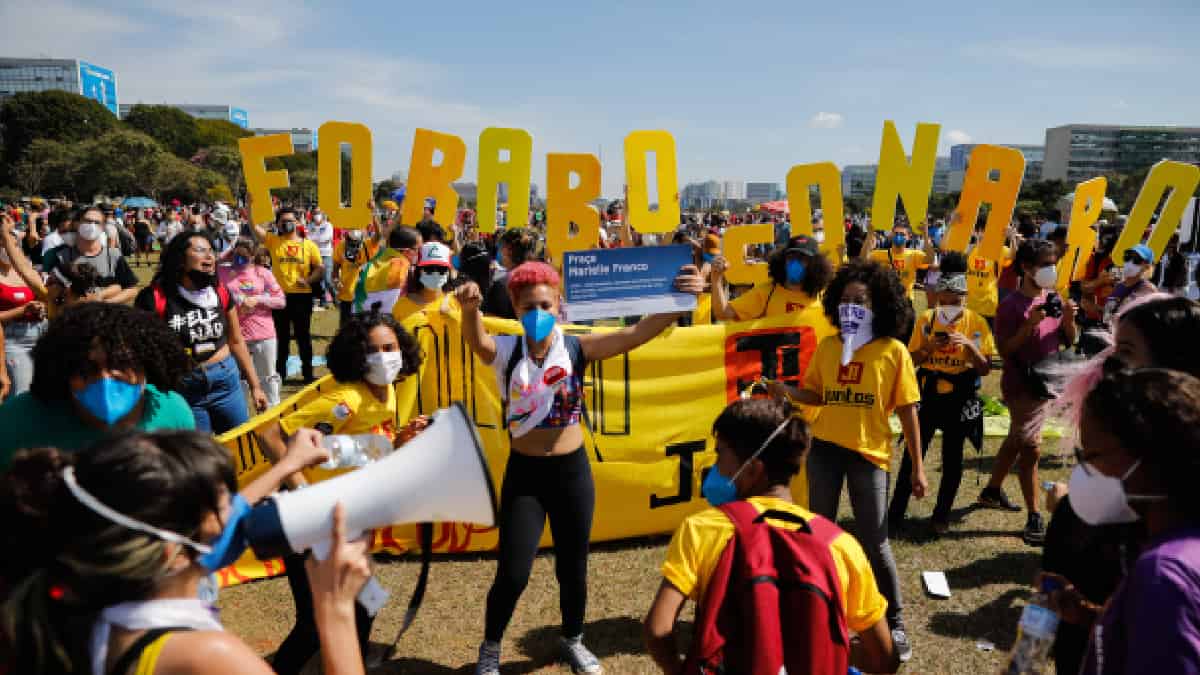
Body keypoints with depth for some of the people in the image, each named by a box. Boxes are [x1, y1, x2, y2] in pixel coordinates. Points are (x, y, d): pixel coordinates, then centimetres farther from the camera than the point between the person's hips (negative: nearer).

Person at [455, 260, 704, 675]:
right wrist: (469, 311, -53)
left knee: (573, 568, 16)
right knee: (513, 574, 1)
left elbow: (637, 334, -17)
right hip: (523, 473, -1)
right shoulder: (506, 350, -8)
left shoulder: (578, 348, -7)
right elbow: (477, 342, -30)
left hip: (572, 470, 1)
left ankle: (572, 640, 44)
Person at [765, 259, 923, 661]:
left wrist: (917, 466, -3)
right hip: (824, 449, 4)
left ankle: (894, 623, 23)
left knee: (874, 544, 2)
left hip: (869, 453, -3)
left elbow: (907, 410, -3)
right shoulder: (827, 346, 4)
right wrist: (787, 392, -12)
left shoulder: (893, 351, -5)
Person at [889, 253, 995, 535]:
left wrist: (968, 345, -21)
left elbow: (985, 369, -6)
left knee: (952, 458, 9)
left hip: (961, 398, 0)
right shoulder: (926, 319, -3)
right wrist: (928, 347, -17)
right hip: (928, 395, 1)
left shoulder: (977, 323, -5)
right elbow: (911, 360, 3)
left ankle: (942, 514, 24)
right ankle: (896, 510, 14)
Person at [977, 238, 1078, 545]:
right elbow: (1004, 350, -17)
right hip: (1023, 385, -7)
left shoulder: (1054, 299, 5)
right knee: (1030, 447, -8)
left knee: (1016, 441, 20)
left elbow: (1068, 342, 10)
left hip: (1044, 382, 7)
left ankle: (992, 491, 37)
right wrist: (1030, 324, -28)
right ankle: (1035, 518, 0)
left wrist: (1068, 320, -10)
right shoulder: (1011, 305, -16)